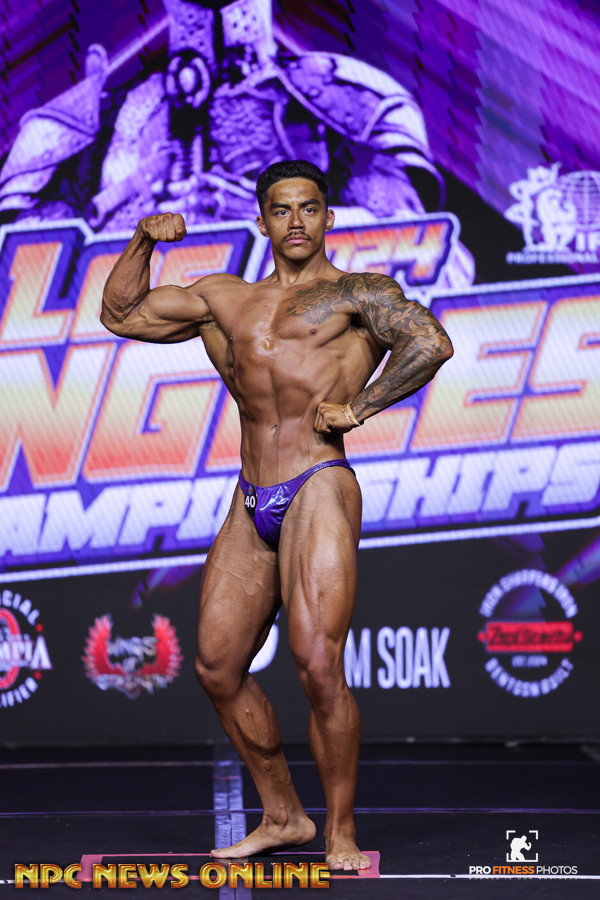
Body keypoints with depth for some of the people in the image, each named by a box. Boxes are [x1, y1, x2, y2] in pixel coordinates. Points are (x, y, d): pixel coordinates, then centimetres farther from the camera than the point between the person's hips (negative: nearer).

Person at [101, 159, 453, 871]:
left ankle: (341, 835, -2)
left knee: (318, 664, -16)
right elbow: (120, 313, 28)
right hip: (251, 505, 7)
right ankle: (281, 817, 22)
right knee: (217, 666, 7)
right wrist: (144, 240, 15)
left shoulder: (356, 293, 4)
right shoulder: (224, 299, 21)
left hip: (319, 490, -6)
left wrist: (359, 406, -11)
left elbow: (431, 344, -12)